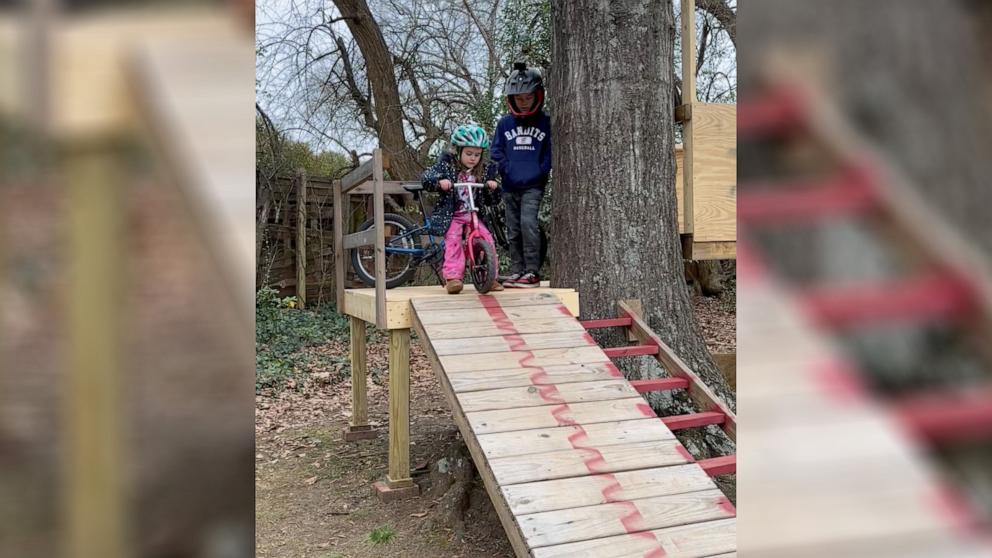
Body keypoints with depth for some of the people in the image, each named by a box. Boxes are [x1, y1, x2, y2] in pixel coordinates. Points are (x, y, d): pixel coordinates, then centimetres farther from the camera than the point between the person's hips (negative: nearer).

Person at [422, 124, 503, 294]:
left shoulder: (485, 170, 6)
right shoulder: (447, 165, -3)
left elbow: (492, 201, 9)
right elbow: (426, 178, -12)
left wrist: (493, 187, -13)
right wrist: (439, 181, -32)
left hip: (474, 216, 3)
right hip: (451, 216, -3)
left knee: (487, 239, -14)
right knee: (453, 239, -25)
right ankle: (452, 277, -22)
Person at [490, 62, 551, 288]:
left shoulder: (545, 122, 1)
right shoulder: (505, 123, 7)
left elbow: (550, 151, 3)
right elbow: (496, 150, 9)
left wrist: (541, 172, -8)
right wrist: (507, 170, -4)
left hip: (533, 186, -3)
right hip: (510, 186, 4)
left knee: (528, 222, -19)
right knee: (513, 230, 7)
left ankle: (532, 272, -12)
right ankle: (517, 270, 17)